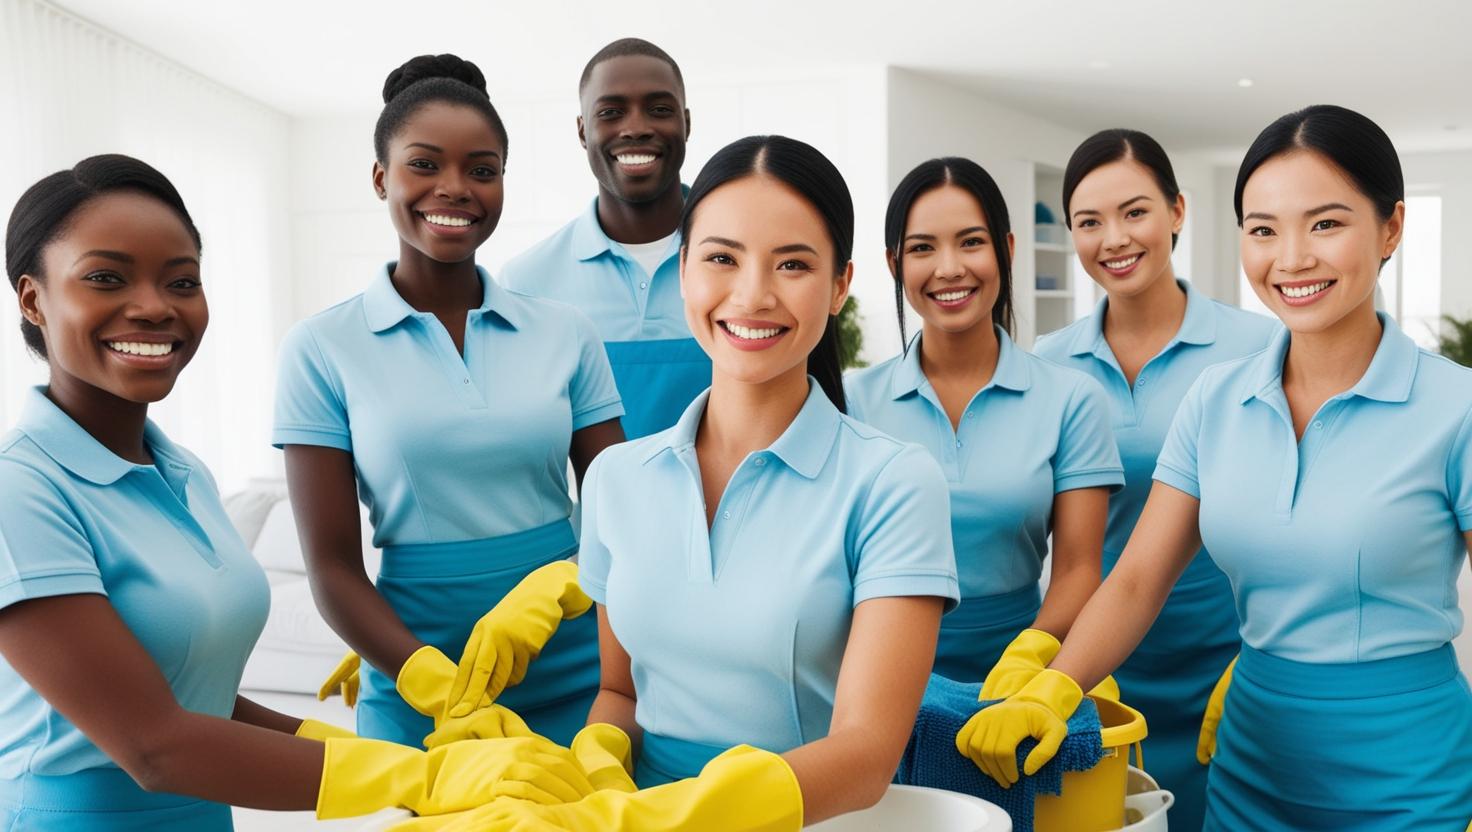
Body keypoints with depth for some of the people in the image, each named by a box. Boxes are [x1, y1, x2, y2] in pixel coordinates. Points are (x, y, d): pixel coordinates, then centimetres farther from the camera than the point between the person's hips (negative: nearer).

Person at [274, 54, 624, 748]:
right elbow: (333, 567, -5)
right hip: (412, 689, -1)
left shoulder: (566, 333, 2)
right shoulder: (322, 348, -3)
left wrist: (549, 591, -19)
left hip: (576, 680, 2)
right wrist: (443, 691, -20)